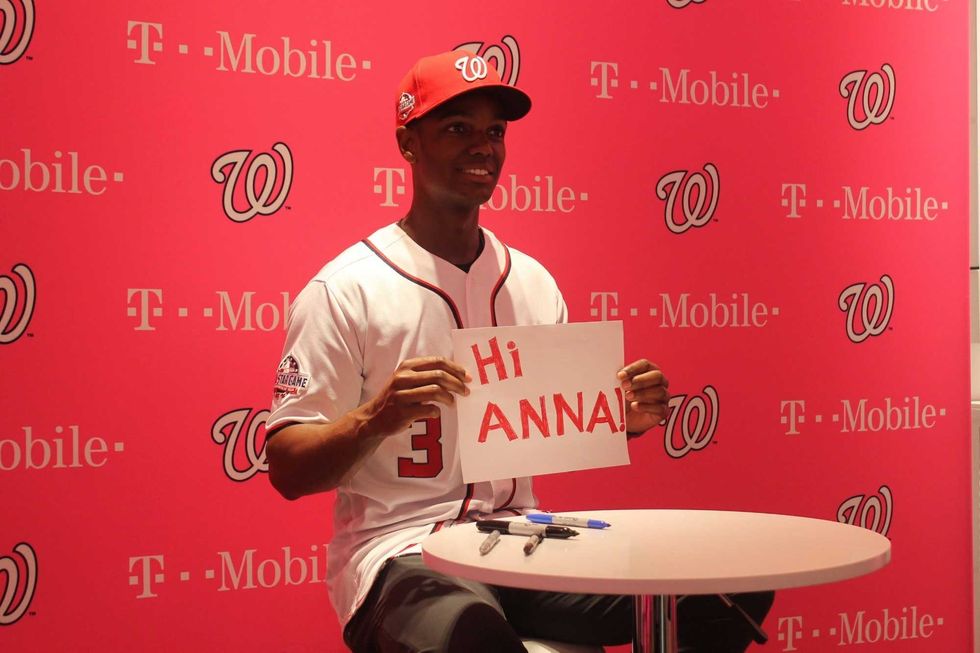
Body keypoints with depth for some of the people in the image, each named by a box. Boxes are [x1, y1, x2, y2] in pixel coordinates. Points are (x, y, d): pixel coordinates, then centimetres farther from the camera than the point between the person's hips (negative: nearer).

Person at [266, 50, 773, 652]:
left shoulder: (533, 282, 10)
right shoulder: (347, 288, -6)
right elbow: (287, 470, -7)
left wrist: (624, 419, -2)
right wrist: (375, 418, -25)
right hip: (402, 551, -5)